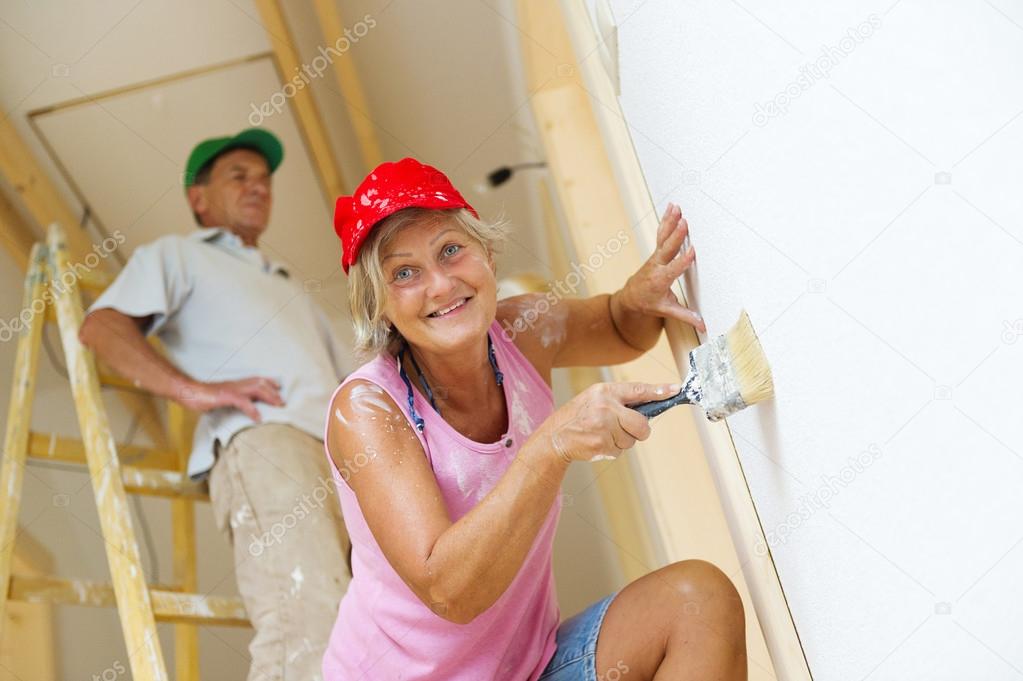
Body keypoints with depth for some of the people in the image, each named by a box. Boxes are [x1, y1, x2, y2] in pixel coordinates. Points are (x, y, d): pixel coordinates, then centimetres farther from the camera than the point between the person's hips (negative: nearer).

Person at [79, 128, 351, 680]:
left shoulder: (291, 291, 43)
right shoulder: (177, 254, 24)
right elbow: (101, 327, 5)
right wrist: (194, 389, -11)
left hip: (347, 460, 6)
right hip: (261, 439, -6)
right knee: (307, 625, -29)